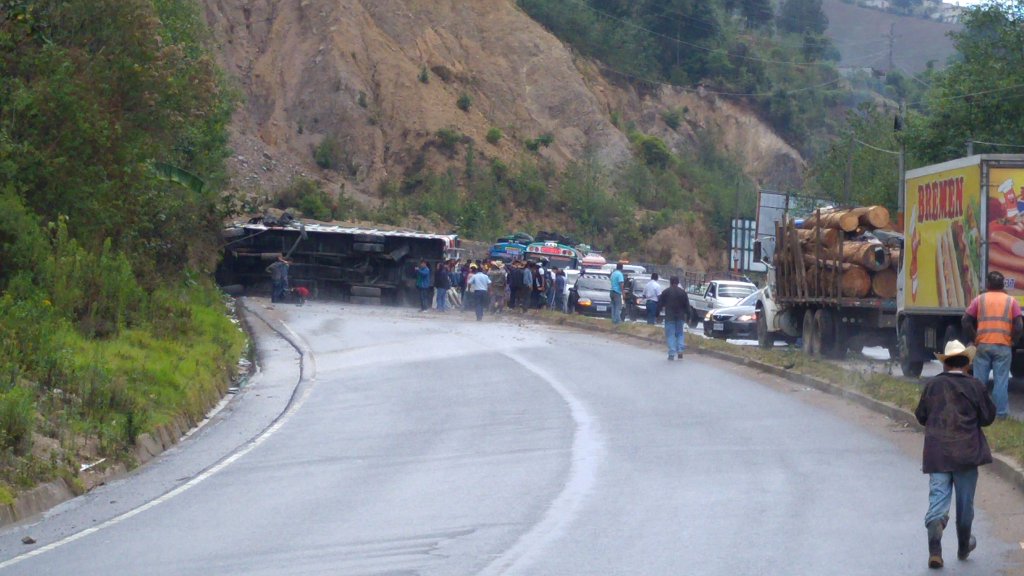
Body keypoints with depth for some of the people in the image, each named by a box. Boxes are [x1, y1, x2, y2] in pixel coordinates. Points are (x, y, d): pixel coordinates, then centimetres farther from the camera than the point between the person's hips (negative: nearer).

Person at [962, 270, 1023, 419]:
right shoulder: (1011, 301, 4)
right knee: (1001, 381, 2)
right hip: (1003, 347, -1)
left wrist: (975, 337, 9)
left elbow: (965, 321, -1)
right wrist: (1012, 340, 8)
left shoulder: (979, 300, 6)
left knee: (979, 380, 8)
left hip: (983, 345, 1)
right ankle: (1001, 413, 2)